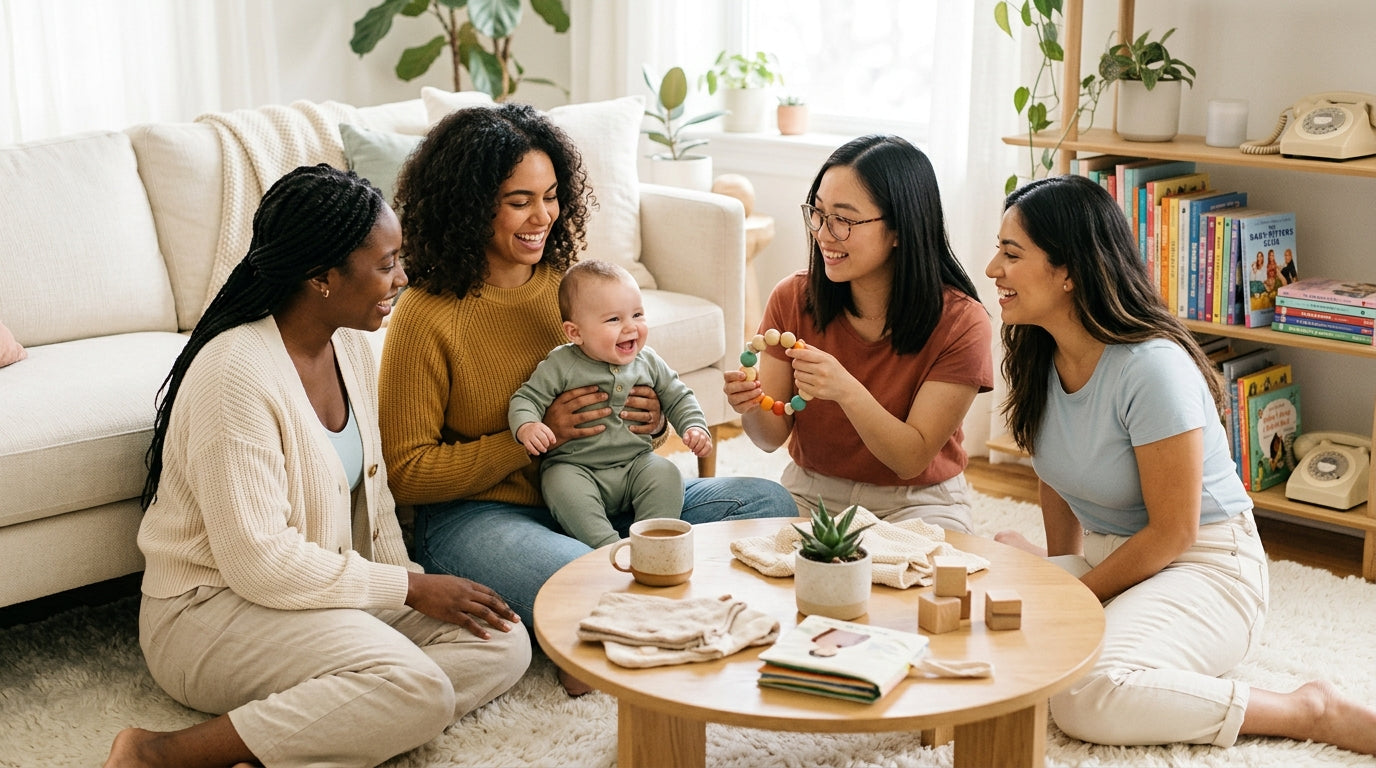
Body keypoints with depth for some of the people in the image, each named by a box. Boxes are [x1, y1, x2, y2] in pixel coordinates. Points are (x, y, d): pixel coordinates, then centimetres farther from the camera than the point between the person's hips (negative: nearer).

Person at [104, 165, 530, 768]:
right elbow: (258, 562, -25)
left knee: (503, 646, -8)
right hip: (212, 607, -9)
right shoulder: (237, 375, -23)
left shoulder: (350, 346, 4)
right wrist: (408, 589, -18)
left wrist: (405, 578, -3)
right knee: (416, 690, -29)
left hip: (327, 587, 9)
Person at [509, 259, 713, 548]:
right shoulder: (561, 366, -6)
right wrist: (526, 427, -28)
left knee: (666, 475, -22)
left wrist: (694, 427, -1)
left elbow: (678, 398, 17)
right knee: (563, 485, -33)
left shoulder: (649, 363, 5)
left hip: (636, 463, 4)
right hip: (575, 467, -3)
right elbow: (526, 399, -6)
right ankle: (610, 549, -33)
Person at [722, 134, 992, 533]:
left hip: (916, 500, -2)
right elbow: (773, 436, -4)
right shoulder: (793, 298, -8)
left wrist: (847, 391, -35)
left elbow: (912, 459, -19)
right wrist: (752, 407, -27)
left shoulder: (961, 323, -17)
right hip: (811, 492, 2)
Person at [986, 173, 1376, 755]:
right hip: (1107, 554, 8)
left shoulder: (1151, 369, -24)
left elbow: (1173, 534, -19)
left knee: (1087, 696, -33)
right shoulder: (1038, 358, -1)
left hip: (1205, 566, -7)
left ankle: (1313, 712, -14)